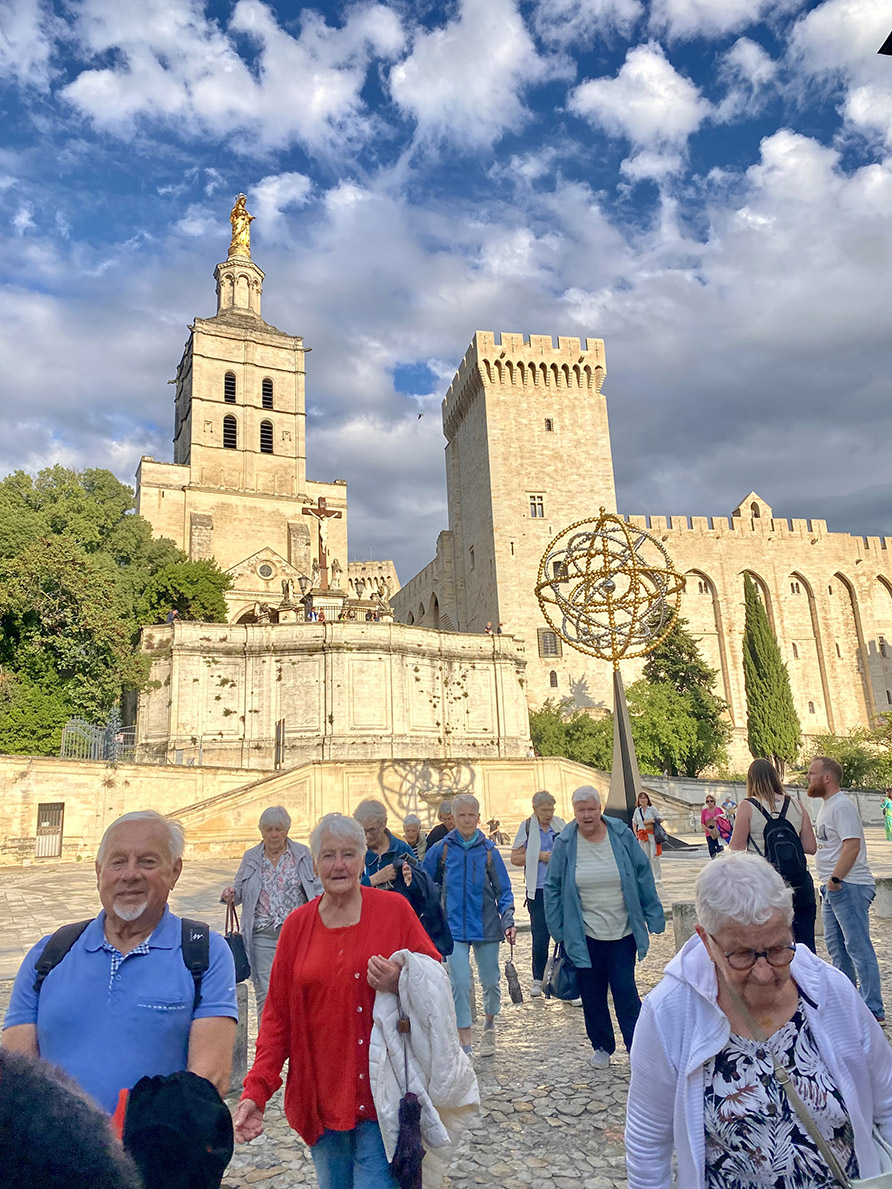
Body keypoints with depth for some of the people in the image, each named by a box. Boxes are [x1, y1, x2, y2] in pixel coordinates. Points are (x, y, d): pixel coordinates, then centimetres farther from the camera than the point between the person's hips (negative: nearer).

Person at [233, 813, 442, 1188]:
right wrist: (256, 1091, -5)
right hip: (320, 1095, 3)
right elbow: (277, 1014, 2)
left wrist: (402, 984, -22)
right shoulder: (297, 925, 1)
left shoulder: (393, 910, -6)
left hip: (381, 1093, -3)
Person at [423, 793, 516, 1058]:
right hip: (454, 927, -1)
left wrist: (508, 921, -8)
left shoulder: (488, 850, -2)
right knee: (459, 984, -7)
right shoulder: (441, 850, -2)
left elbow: (503, 891, 2)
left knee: (491, 981, 12)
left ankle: (489, 1025, 40)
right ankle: (465, 1044, 6)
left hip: (486, 926, 1)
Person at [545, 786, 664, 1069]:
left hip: (623, 932, -1)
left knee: (625, 990, -1)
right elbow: (553, 887, 2)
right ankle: (601, 1046, 30)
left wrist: (653, 917, 1)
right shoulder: (564, 843, -6)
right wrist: (558, 929, 1)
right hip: (585, 935, 1)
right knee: (592, 994, 11)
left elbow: (643, 876, 1)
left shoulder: (622, 835, -6)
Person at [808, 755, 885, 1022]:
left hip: (849, 887, -11)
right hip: (832, 888, 11)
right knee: (835, 946, 17)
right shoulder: (826, 805, 15)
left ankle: (873, 1009, 2)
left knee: (858, 947, -5)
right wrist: (830, 882, 16)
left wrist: (835, 878, -23)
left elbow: (852, 846, -24)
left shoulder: (842, 805, -16)